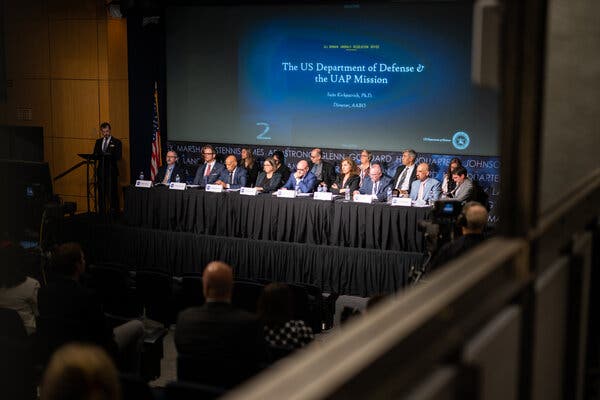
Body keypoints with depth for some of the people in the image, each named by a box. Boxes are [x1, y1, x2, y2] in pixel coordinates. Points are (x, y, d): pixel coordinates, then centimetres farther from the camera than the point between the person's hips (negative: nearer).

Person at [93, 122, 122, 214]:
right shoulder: (98, 142, 16)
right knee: (101, 192, 5)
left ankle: (114, 212, 0)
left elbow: (118, 157, -8)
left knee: (112, 192, -5)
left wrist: (108, 155, -25)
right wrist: (100, 155, -9)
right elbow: (95, 155, 13)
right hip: (101, 170, 4)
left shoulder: (116, 142, 1)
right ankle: (102, 212, 11)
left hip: (111, 171, -4)